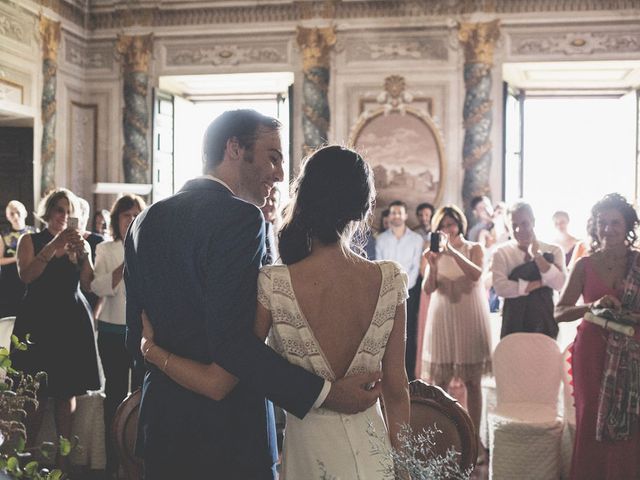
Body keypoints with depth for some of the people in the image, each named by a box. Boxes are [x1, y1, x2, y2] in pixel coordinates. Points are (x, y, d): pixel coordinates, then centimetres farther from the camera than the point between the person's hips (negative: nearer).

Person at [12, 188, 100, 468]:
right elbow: (26, 275, -13)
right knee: (36, 396, -5)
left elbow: (88, 284, 1)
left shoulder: (78, 243, 13)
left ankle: (63, 458, 8)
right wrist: (54, 245, -18)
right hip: (39, 320, -2)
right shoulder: (30, 240, 6)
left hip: (72, 321, 3)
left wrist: (83, 251, -12)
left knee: (67, 393, 2)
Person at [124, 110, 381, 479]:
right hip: (231, 432, -7)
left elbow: (136, 337, 10)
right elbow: (232, 340, -25)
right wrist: (323, 393, -24)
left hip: (162, 424, 7)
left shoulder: (147, 221, 6)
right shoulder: (240, 218, -17)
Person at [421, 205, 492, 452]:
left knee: (472, 381, 1)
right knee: (439, 381, 1)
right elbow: (428, 289, -1)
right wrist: (433, 265, -18)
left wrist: (453, 252, -25)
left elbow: (476, 274, -17)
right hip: (442, 318, 2)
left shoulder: (474, 248, 3)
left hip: (469, 319, -2)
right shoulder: (437, 252, 8)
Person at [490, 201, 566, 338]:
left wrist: (537, 255, -14)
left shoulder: (553, 251, 4)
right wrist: (538, 283, -13)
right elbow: (500, 287, -15)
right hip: (514, 324, -1)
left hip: (544, 322, 1)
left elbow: (559, 284, -10)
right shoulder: (501, 253, -1)